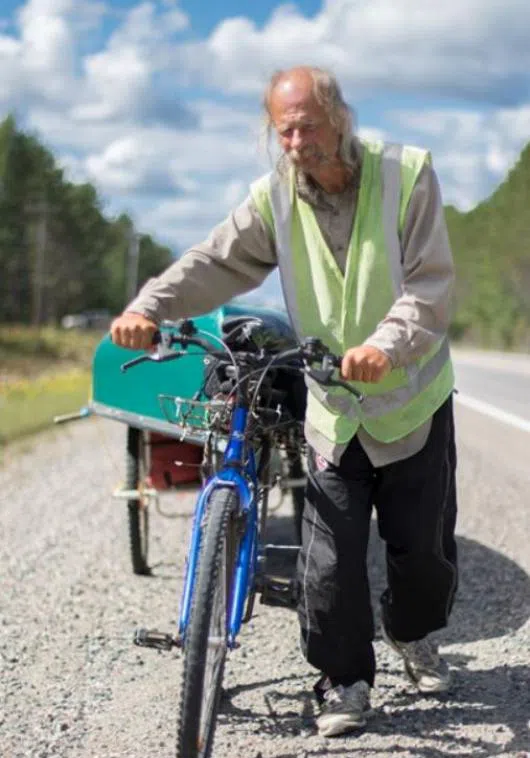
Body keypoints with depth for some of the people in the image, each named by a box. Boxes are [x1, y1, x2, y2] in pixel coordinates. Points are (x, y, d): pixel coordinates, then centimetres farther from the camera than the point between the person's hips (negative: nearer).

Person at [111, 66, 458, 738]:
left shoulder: (407, 174, -12)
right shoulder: (276, 196, -3)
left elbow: (431, 284, -18)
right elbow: (217, 262, -9)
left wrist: (387, 344, -36)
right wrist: (149, 306, -27)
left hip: (414, 400, -1)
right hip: (333, 411, 2)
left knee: (424, 543, 11)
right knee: (330, 555, -1)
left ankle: (414, 634, 41)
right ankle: (346, 680, 17)